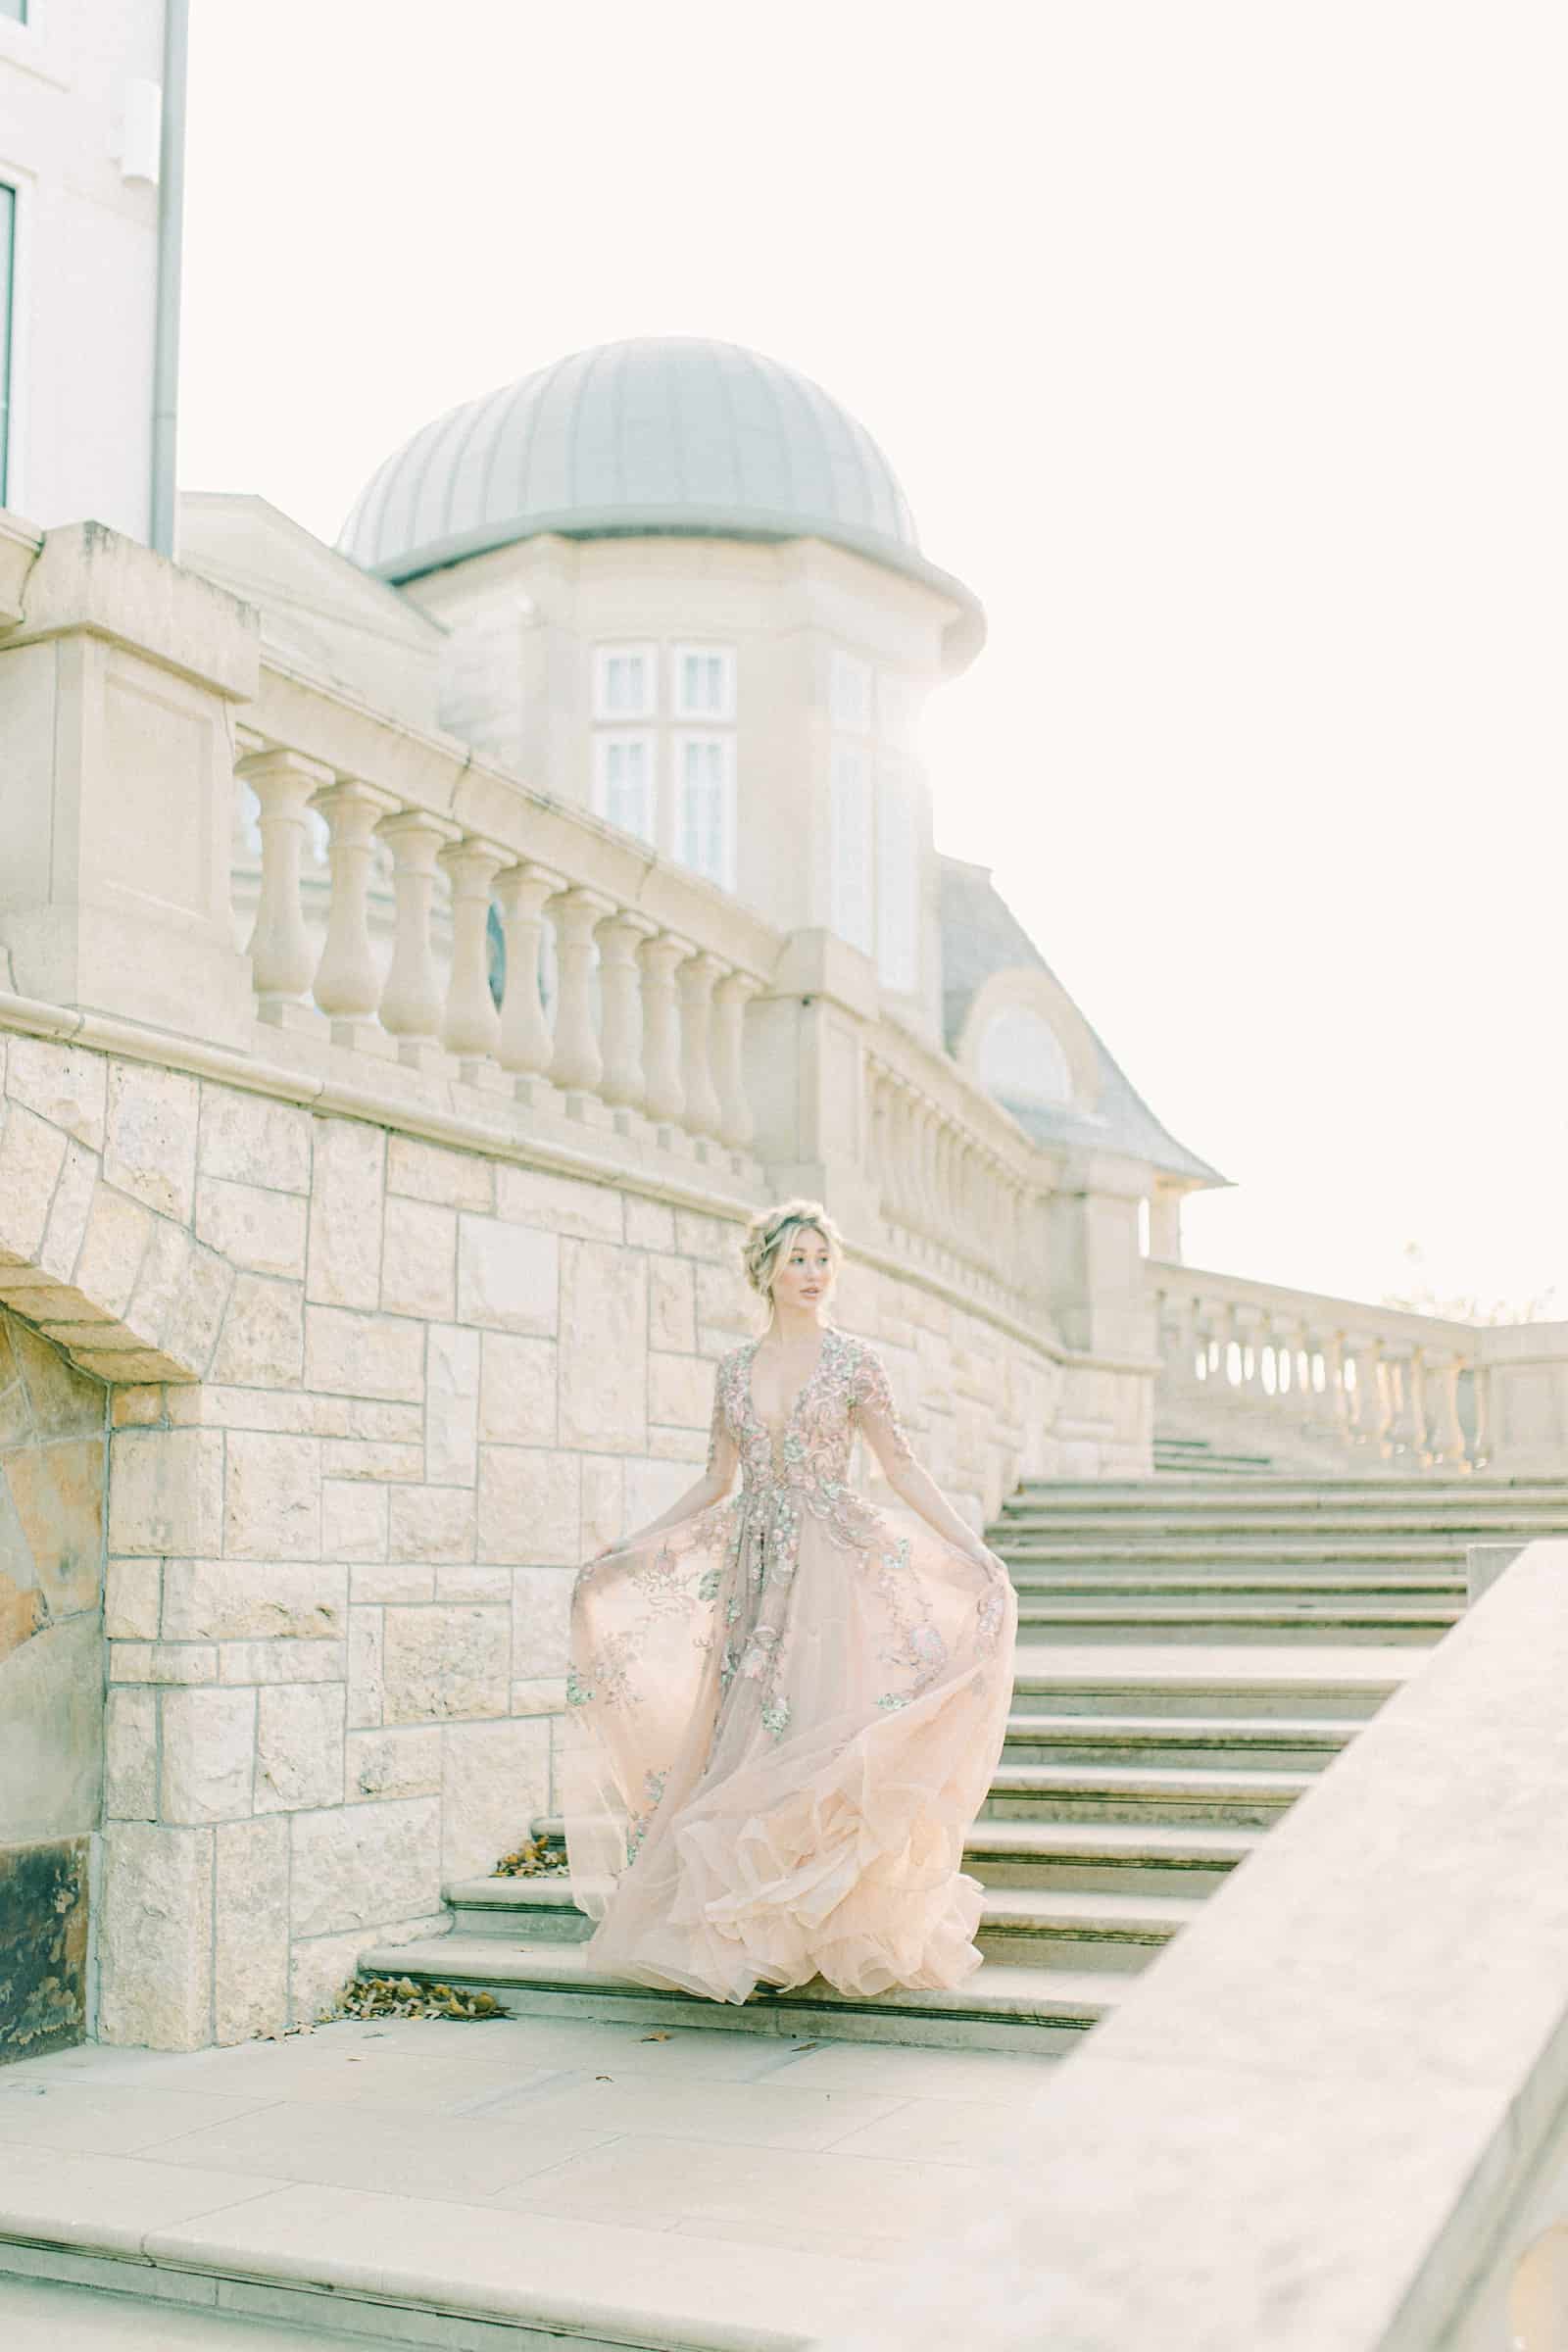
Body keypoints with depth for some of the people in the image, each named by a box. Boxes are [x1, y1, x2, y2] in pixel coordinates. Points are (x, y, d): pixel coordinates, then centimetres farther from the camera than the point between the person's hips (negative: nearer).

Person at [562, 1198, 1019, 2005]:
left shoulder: (853, 1361, 0)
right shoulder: (734, 1369, 10)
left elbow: (900, 1468, 1)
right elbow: (715, 1481, 15)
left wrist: (971, 1548, -8)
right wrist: (621, 1554, 14)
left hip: (833, 1566, -4)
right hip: (756, 1569, 4)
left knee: (826, 1734, -10)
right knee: (745, 1738, 2)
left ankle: (840, 1927, -1)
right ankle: (755, 1934, 11)